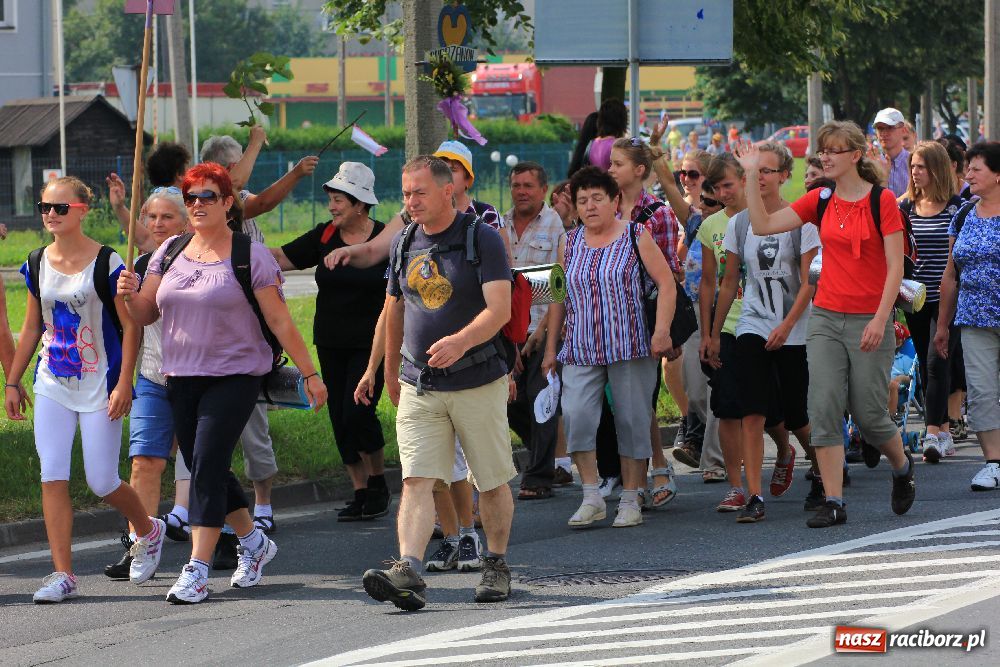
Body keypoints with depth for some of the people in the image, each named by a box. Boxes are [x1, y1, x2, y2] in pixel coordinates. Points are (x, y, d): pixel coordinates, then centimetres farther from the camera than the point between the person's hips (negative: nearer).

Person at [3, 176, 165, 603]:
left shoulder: (106, 263, -11)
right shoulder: (37, 265, 5)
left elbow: (130, 326, -9)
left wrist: (124, 383, -16)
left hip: (99, 384, -5)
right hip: (52, 385, 5)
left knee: (102, 482, 0)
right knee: (52, 477, -6)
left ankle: (149, 532, 31)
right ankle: (62, 575, -3)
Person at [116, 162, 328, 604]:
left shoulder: (250, 256, -6)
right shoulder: (170, 252, 9)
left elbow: (280, 321, -4)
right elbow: (145, 315, 10)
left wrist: (309, 373, -4)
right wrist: (130, 295, -12)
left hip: (235, 376, -6)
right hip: (181, 379, 6)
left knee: (208, 465, -14)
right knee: (203, 469, 10)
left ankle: (196, 571, -15)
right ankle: (253, 542, 32)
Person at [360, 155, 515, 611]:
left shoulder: (482, 239, -9)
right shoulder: (404, 244, 8)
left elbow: (499, 308, -19)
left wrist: (462, 341, -36)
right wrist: (390, 370, 27)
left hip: (478, 382, -3)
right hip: (419, 386, 3)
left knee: (491, 483, 8)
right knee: (416, 480, -12)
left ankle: (496, 566, 27)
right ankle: (408, 573, -25)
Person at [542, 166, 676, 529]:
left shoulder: (635, 236, 0)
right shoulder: (570, 243, 10)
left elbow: (666, 283, -2)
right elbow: (558, 297, 17)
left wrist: (662, 329, -13)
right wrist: (551, 347, 14)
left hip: (630, 348, -2)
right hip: (580, 350, 2)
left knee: (631, 421, 0)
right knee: (576, 415, -15)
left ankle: (630, 501, 9)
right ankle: (591, 498, -8)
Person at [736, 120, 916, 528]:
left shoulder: (882, 201, -7)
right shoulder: (820, 201, 6)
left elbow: (895, 266, -10)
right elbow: (763, 225, 5)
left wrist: (880, 320, -17)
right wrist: (752, 176, -3)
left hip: (869, 322, -4)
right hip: (826, 318, 4)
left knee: (868, 414, 2)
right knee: (824, 410, -6)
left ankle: (903, 468, 33)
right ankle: (833, 503, -4)